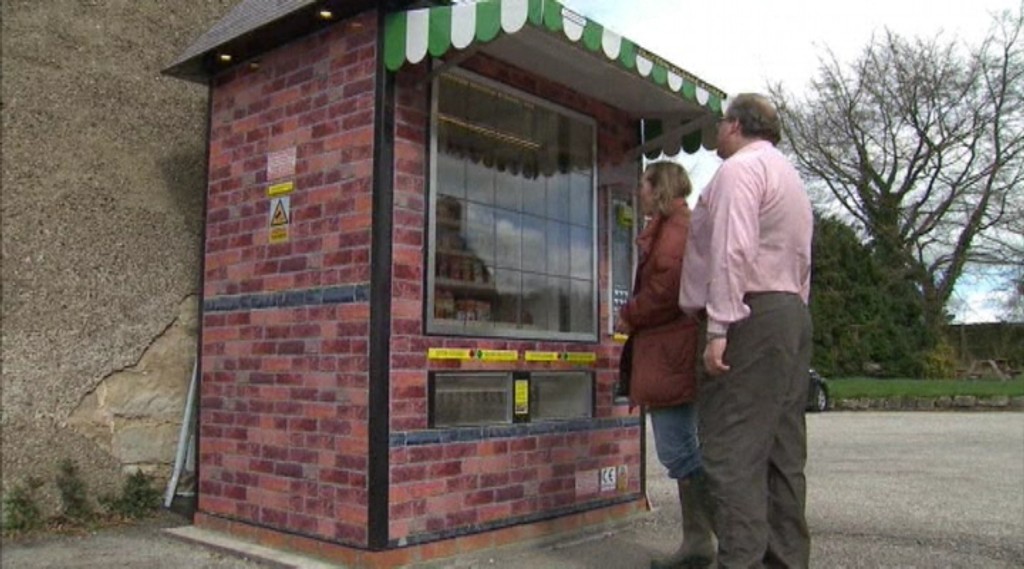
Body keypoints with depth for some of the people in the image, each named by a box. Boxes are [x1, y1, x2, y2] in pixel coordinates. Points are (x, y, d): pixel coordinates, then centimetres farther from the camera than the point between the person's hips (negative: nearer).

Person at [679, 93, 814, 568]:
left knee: (732, 449, -12)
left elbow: (733, 250, -18)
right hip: (793, 312, 10)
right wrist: (792, 315, 19)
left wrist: (719, 328, -22)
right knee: (782, 448, 10)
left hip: (751, 316, -10)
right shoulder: (790, 177, 28)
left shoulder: (740, 168, -4)